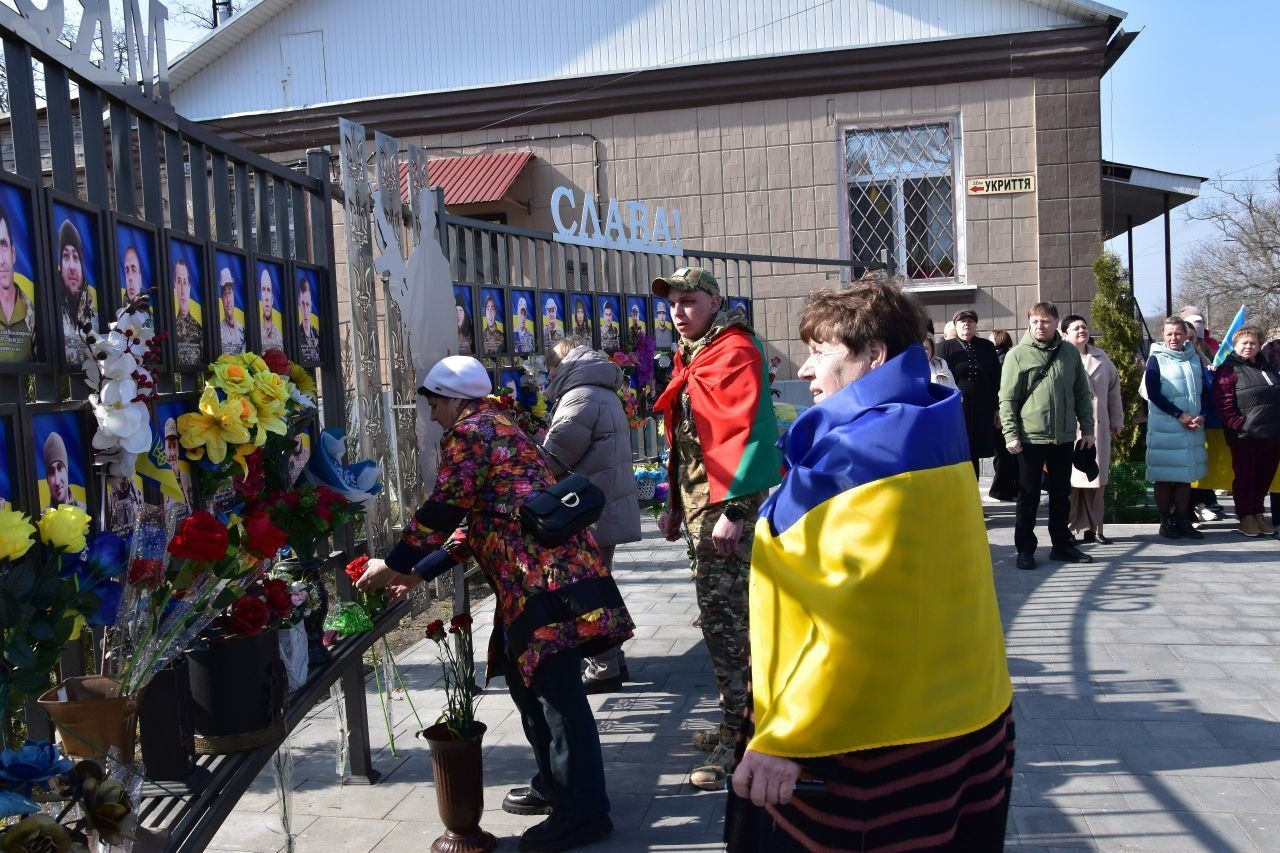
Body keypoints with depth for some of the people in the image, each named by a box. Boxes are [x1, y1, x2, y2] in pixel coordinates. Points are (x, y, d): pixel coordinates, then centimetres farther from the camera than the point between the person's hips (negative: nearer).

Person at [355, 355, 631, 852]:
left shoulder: (467, 433, -4)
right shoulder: (494, 427, 26)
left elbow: (444, 510, -10)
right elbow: (476, 521, 26)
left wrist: (393, 564, 2)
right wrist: (418, 573, 24)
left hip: (545, 573, -10)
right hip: (546, 569, 11)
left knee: (557, 692, -6)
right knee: (530, 681, 18)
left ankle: (583, 811, 1)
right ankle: (555, 785, 29)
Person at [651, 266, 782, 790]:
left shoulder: (735, 350, -11)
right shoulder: (693, 356, 18)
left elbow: (748, 432, -20)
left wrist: (734, 508, -24)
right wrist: (675, 505, 20)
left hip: (728, 505, -10)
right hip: (700, 501, 10)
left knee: (724, 618, -8)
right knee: (721, 614, 16)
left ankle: (738, 737, 2)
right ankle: (737, 722, 28)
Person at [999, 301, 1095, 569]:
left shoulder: (1070, 353, 6)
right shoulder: (1017, 355, -5)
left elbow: (1082, 394, 11)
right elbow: (1007, 399, -7)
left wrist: (1087, 428, 6)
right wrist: (1011, 434, -13)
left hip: (1064, 437, 4)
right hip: (1031, 437, -4)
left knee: (1061, 494, 13)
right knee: (1028, 496, 5)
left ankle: (1061, 545, 25)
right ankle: (1025, 549, 13)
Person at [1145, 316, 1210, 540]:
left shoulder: (1195, 358, 12)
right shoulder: (1156, 359, -2)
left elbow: (1205, 390, 11)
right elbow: (1153, 393, -10)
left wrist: (1201, 415, -6)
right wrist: (1179, 415, -15)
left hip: (1193, 427, 4)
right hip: (1164, 427, -4)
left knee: (1186, 475, 8)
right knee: (1164, 476, -1)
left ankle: (1182, 520, 15)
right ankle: (1165, 522, 7)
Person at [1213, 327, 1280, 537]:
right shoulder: (1229, 370, -3)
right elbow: (1224, 405, -11)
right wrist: (1240, 425, -18)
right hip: (1245, 437, -6)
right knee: (1245, 476, 3)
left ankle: (1258, 513, 24)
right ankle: (1246, 517, 12)